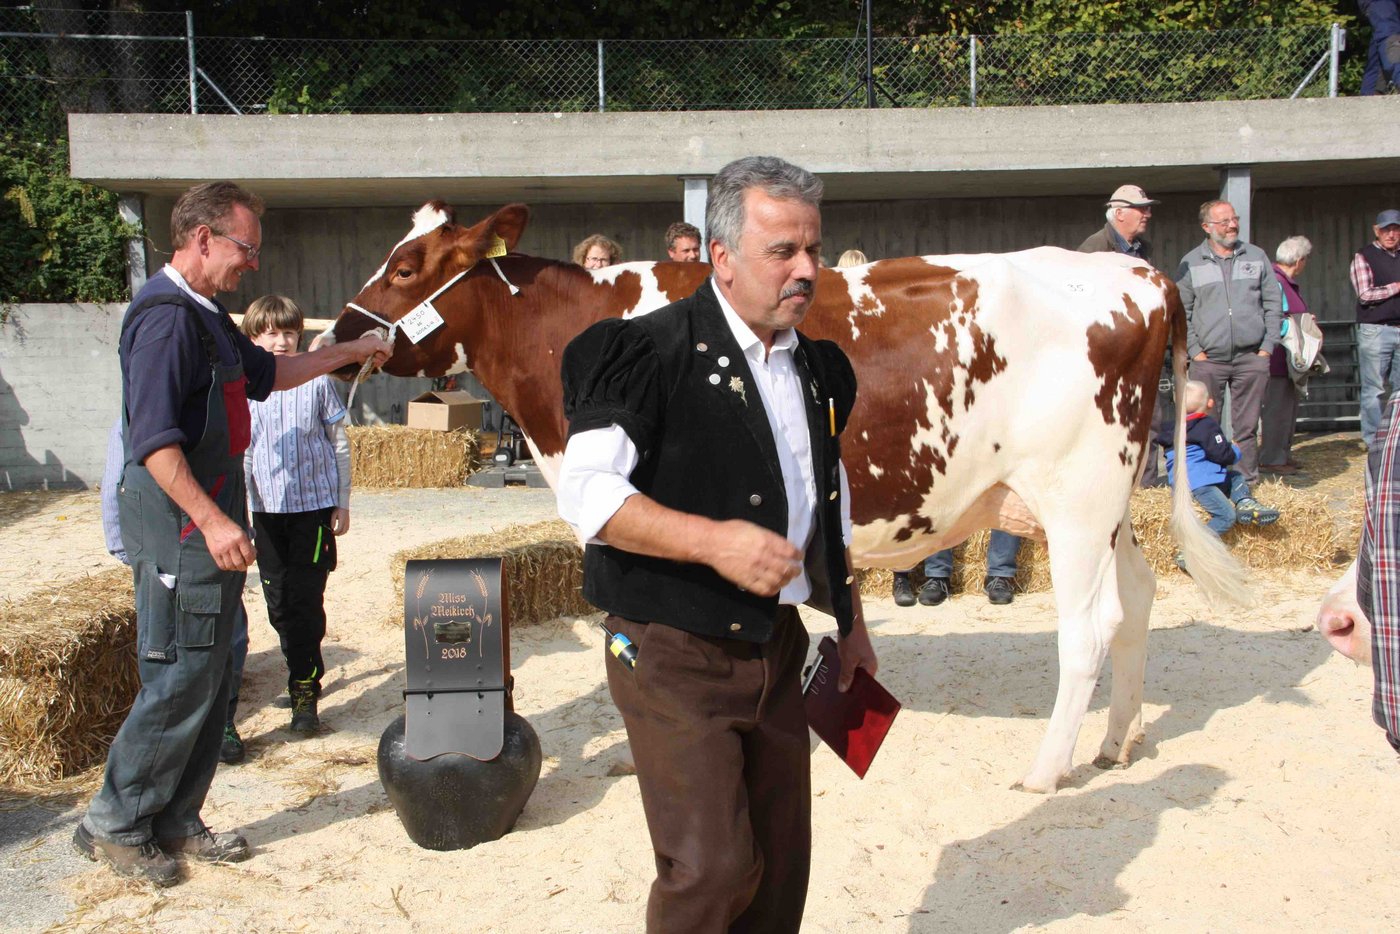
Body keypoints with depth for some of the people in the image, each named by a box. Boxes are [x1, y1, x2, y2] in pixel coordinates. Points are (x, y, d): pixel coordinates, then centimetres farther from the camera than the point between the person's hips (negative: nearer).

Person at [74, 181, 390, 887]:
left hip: (211, 520, 10)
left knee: (209, 677, 13)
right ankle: (113, 825, 11)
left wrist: (349, 352, 27)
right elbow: (154, 439, -24)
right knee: (181, 678, -4)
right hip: (180, 521, -10)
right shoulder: (165, 315, -17)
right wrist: (211, 521, -27)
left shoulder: (206, 316, 15)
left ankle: (174, 822, 23)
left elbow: (266, 374, 31)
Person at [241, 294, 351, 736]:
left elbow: (339, 444, 4)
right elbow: (241, 452, 7)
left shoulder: (316, 382, -2)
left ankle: (305, 691, 1)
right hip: (267, 509, 3)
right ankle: (305, 671, 27)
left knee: (306, 599, -6)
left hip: (314, 503, -3)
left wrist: (343, 503, 3)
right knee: (278, 601, 9)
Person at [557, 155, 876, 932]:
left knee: (781, 867, 13)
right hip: (675, 655, -7)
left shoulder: (820, 370, 10)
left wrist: (850, 623, 23)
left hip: (779, 653, 7)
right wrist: (713, 541, -29)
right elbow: (584, 490, -20)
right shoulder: (649, 353, -13)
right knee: (711, 868, -8)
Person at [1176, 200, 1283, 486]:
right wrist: (1194, 350, -4)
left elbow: (1274, 302, 11)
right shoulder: (1190, 263, 5)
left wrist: (1268, 346, 3)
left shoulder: (1256, 256, 10)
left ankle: (1248, 481, 14)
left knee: (1247, 425, 5)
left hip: (1251, 358, 1)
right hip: (1209, 359, -1)